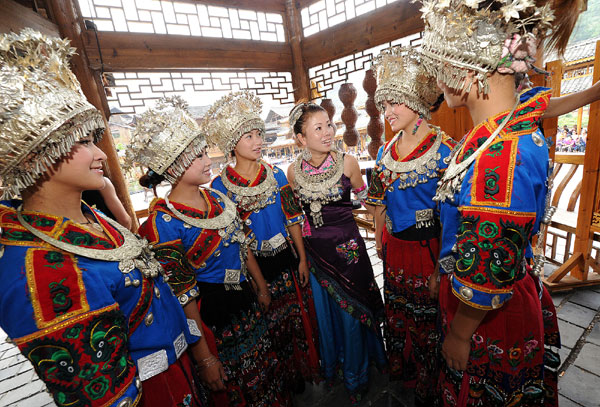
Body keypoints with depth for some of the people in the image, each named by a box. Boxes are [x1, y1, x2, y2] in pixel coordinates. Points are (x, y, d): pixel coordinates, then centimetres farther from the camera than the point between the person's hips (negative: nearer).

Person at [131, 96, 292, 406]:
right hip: (211, 315, -6)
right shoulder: (163, 221, -21)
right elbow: (182, 296, -19)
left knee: (266, 372, 27)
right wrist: (204, 358, -13)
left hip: (246, 302, 6)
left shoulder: (217, 198, -2)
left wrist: (262, 288, 14)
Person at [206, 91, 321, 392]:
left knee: (300, 316, 18)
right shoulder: (220, 186, -11)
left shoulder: (275, 175, -3)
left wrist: (302, 259, 1)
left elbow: (293, 219, 0)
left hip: (286, 258, 3)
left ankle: (308, 368, 47)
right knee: (270, 323, 16)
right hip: (252, 265, -2)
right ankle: (285, 378, 44)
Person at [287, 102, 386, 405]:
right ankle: (331, 365, 49)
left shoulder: (347, 162, -11)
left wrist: (337, 209, 1)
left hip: (347, 246, -1)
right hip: (314, 247, 2)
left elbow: (361, 197, 6)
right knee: (324, 309, 19)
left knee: (351, 311, 13)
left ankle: (355, 376, 41)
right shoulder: (294, 171, -6)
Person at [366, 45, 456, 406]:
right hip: (394, 247, 6)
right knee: (398, 312, 23)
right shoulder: (386, 151, 4)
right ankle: (402, 369, 51)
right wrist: (379, 240, 13)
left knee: (429, 317, 14)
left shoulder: (445, 149, -15)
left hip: (429, 247, -5)